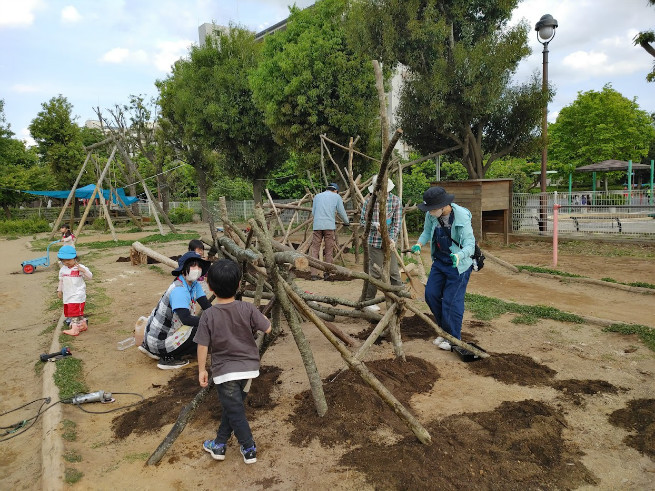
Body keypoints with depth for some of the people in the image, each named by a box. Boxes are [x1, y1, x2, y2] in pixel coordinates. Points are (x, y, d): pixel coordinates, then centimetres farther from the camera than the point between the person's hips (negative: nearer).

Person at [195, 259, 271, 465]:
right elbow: (267, 328, -7)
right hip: (248, 367, 3)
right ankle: (220, 444, 33)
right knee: (231, 407, 21)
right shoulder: (247, 309, -12)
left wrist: (202, 370, 3)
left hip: (224, 371, -3)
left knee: (235, 411, 11)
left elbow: (202, 346, -10)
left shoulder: (208, 315, -14)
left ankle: (249, 449, 18)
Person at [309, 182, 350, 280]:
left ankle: (314, 274, -1)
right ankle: (327, 273, 5)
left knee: (315, 250, 3)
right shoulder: (336, 196, 11)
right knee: (329, 251, 5)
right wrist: (347, 222, 29)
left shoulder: (317, 196, 19)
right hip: (329, 226, -2)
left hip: (317, 226, 2)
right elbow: (342, 212, 13)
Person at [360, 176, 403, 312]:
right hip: (375, 241, -2)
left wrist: (392, 238, -17)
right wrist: (375, 225, -15)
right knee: (375, 273, 0)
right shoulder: (369, 201, -1)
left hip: (389, 242, 2)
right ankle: (367, 301, 13)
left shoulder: (395, 200, 1)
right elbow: (362, 220, 4)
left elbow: (397, 222, -3)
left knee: (393, 272, 7)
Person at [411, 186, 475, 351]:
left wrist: (459, 256, -47)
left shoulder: (461, 217, -26)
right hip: (439, 261, 7)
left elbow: (470, 244, -28)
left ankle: (453, 338, 15)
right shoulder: (431, 215, -9)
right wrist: (419, 244, -8)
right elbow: (427, 232, 10)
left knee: (451, 301, -5)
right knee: (431, 294, 8)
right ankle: (444, 330, 28)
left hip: (458, 264, -7)